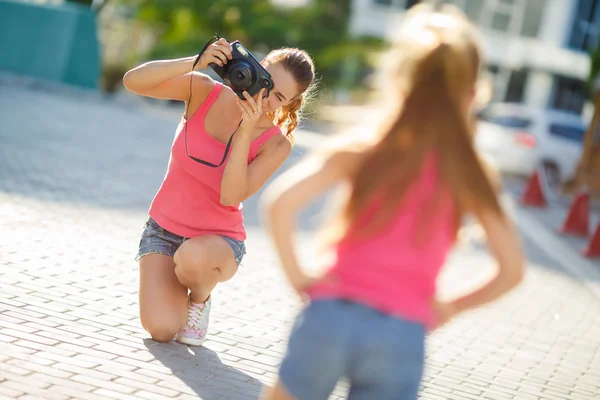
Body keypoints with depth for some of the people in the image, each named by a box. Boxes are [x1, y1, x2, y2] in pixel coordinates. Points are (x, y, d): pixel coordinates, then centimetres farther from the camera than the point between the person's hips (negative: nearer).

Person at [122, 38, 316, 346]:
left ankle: (200, 299, -1)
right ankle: (172, 288, 19)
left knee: (193, 257, -39)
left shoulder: (276, 144, -14)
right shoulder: (204, 92, -11)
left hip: (217, 241, -1)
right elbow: (132, 81, -22)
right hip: (164, 229, 1)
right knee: (161, 329, -19)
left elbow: (231, 196, -25)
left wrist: (246, 131, -33)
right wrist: (196, 63, -34)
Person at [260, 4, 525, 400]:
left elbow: (280, 200, -13)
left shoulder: (359, 152, -1)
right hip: (402, 337, 1)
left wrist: (296, 274, -1)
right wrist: (450, 308, 16)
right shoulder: (470, 177, 3)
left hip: (330, 315, 0)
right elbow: (512, 270, 5)